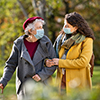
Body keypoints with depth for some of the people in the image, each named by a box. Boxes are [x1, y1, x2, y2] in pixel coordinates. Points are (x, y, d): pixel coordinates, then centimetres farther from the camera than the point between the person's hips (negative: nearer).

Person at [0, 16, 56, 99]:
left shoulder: (46, 42, 0)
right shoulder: (19, 44, -1)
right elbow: (11, 65, 2)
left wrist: (41, 75, -12)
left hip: (42, 85, 0)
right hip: (25, 86, 0)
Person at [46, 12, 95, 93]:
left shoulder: (86, 40, -7)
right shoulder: (61, 38, 10)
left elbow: (83, 62, -17)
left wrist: (60, 62, -14)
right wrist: (48, 61, -7)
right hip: (62, 81, 5)